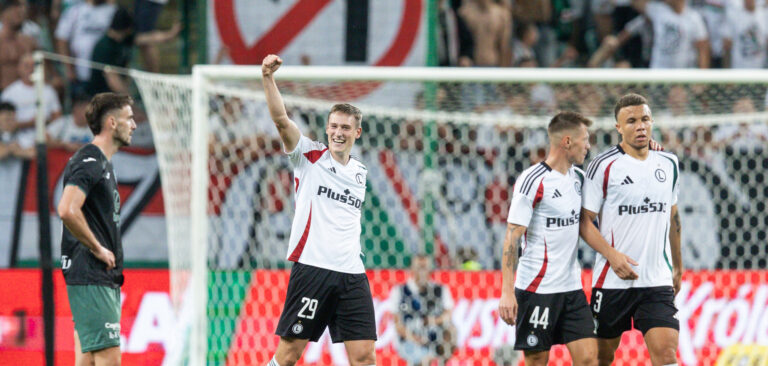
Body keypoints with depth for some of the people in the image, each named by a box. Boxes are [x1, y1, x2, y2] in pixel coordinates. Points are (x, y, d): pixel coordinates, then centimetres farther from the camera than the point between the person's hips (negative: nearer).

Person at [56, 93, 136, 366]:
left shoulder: (103, 163, 20)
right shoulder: (89, 161, -12)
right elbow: (67, 210, -27)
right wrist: (98, 249, -17)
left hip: (105, 277, 10)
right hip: (90, 277, -10)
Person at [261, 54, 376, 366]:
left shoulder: (360, 172, 18)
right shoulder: (310, 157, 4)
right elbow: (281, 120, -11)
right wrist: (268, 78, -24)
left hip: (351, 273, 4)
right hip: (311, 267, -4)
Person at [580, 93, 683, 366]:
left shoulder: (668, 164, 9)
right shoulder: (604, 166, -6)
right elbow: (584, 221, -5)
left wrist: (678, 266, 27)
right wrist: (613, 256, -18)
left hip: (658, 282, 3)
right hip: (612, 280, -3)